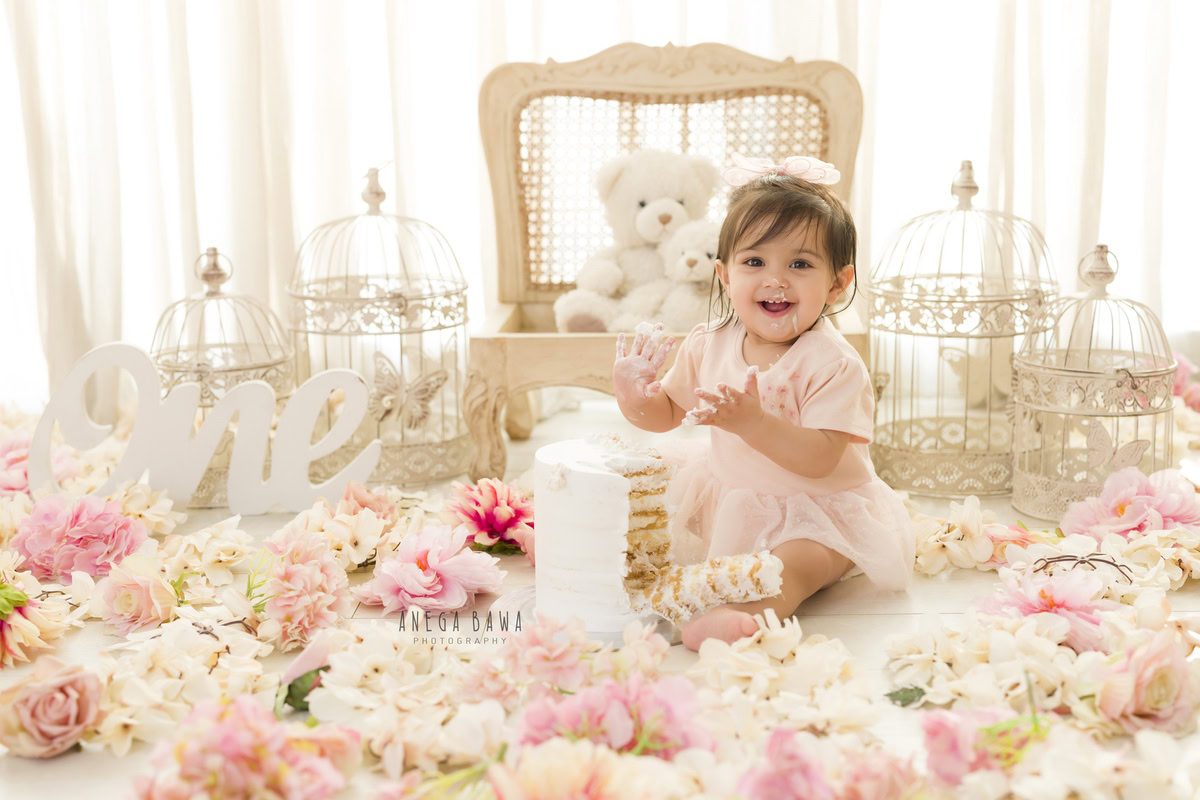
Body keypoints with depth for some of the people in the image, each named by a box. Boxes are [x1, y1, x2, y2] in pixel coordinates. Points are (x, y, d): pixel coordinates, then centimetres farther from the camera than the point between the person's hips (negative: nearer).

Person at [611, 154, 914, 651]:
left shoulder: (834, 364, -21)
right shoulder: (707, 346, -3)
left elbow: (821, 459, -30)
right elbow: (669, 411, 11)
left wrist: (752, 423, -43)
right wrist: (635, 399, -13)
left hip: (818, 513, -8)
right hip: (728, 500, 9)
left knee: (792, 563, -36)